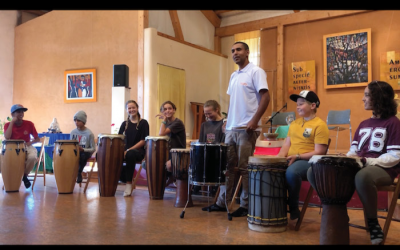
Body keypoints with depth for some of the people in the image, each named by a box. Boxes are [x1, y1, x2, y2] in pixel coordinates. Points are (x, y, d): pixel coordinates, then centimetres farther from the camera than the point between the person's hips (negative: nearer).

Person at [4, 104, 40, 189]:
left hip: (27, 147, 0)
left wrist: (30, 142, -21)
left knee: (33, 157, -35)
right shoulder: (8, 125, -3)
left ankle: (25, 175, -2)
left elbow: (37, 139, 2)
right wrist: (12, 122, -18)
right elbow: (7, 138, -23)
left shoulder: (29, 124, -3)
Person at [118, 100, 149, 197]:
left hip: (139, 150, -4)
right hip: (126, 150, 4)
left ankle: (129, 183, -26)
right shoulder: (125, 123, 15)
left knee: (130, 154, -38)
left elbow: (143, 141, -6)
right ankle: (123, 177, -1)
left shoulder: (143, 123, 1)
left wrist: (129, 150, -14)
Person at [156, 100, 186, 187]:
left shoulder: (178, 123, -15)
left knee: (169, 165, -37)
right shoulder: (167, 123, 10)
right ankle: (166, 176, 14)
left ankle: (172, 176, -1)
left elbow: (161, 134, -24)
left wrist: (164, 120, -17)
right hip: (168, 152, 8)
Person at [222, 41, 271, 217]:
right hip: (231, 128, 7)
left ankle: (246, 205, 7)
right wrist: (227, 120, 15)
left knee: (245, 168, -3)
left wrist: (255, 121, -19)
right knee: (228, 166, 9)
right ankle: (224, 201, 18)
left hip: (246, 129, -7)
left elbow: (265, 97, -13)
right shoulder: (233, 76, 18)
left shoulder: (255, 72, -5)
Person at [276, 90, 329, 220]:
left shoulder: (320, 125, -5)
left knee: (291, 172, -37)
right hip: (290, 160, 7)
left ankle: (293, 208, -14)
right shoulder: (294, 123, 19)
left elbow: (319, 152, -11)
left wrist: (297, 156, -18)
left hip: (308, 161, -7)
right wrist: (279, 157, -3)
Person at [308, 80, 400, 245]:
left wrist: (365, 161, -22)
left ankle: (373, 223, -20)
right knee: (313, 172, -11)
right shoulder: (363, 124, 21)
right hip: (359, 167, 7)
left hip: (383, 169, -7)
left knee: (362, 177, -45)